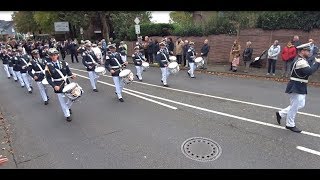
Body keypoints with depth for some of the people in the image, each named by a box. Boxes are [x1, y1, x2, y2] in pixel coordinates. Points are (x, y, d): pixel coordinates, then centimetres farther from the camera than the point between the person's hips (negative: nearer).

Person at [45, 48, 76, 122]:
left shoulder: (63, 63, -1)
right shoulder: (48, 66, -9)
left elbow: (68, 71, 8)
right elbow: (48, 78, -8)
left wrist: (72, 75, -14)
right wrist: (54, 86, -21)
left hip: (67, 83, 3)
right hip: (58, 86, -3)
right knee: (62, 101, 6)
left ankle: (68, 107, 47)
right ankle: (67, 115, 23)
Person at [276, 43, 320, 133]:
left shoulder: (302, 60, 12)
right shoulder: (300, 62, -21)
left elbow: (308, 70, 15)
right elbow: (309, 72, -31)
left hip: (300, 87, 10)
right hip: (296, 87, -10)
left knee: (300, 105, 18)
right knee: (295, 106, 1)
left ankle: (281, 113, 25)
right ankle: (290, 125, 16)